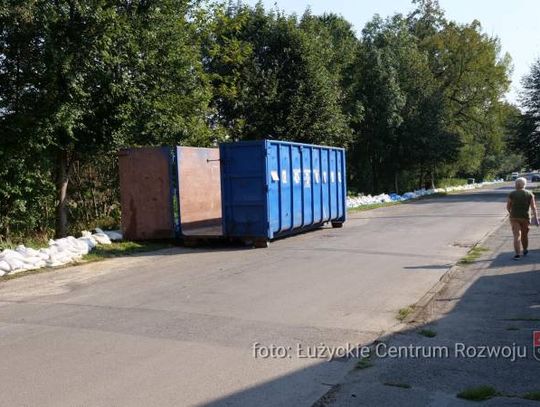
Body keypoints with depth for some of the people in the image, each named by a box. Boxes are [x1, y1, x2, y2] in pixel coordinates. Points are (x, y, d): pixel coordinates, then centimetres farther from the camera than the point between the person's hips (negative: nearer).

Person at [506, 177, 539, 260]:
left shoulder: (512, 194, -4)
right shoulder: (529, 194, -1)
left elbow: (508, 207, 3)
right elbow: (533, 207, -7)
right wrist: (536, 219, -8)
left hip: (514, 217, -2)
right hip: (525, 218, 2)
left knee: (517, 236, -5)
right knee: (524, 234, 20)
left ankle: (518, 254, -16)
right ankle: (525, 250, 37)